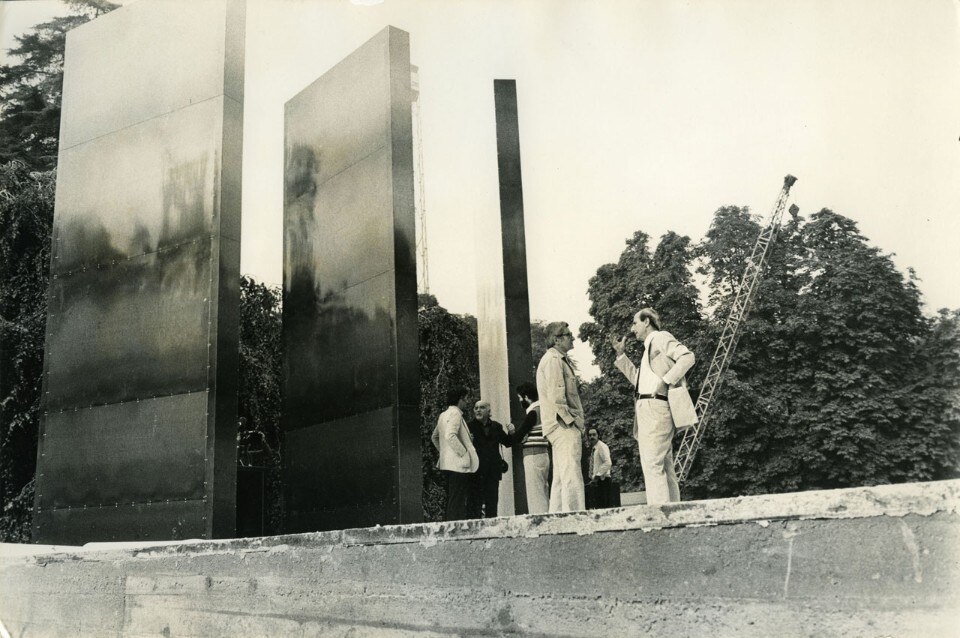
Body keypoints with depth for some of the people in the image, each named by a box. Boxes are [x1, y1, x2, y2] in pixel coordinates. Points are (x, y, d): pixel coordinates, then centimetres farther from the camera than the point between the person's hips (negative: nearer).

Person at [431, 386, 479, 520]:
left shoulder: (443, 415, 18)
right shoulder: (455, 414, -12)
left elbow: (434, 437, 28)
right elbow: (450, 436, -25)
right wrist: (464, 453, -18)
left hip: (447, 463, 10)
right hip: (458, 464, -10)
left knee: (450, 502, 12)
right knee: (458, 503, -10)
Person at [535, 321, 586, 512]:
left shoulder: (560, 359, 24)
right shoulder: (553, 359, -9)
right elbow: (556, 396, -19)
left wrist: (577, 422, 18)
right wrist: (570, 420, -17)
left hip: (562, 427, 11)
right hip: (564, 425, -11)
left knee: (560, 479, 10)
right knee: (571, 476, -15)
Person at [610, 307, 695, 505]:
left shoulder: (660, 337, -2)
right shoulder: (650, 347, 26)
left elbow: (688, 357, -16)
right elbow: (637, 379, 30)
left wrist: (666, 381, -17)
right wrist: (621, 355, 26)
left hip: (654, 407, -10)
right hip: (648, 409, 10)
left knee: (652, 465, -16)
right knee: (665, 468, 9)